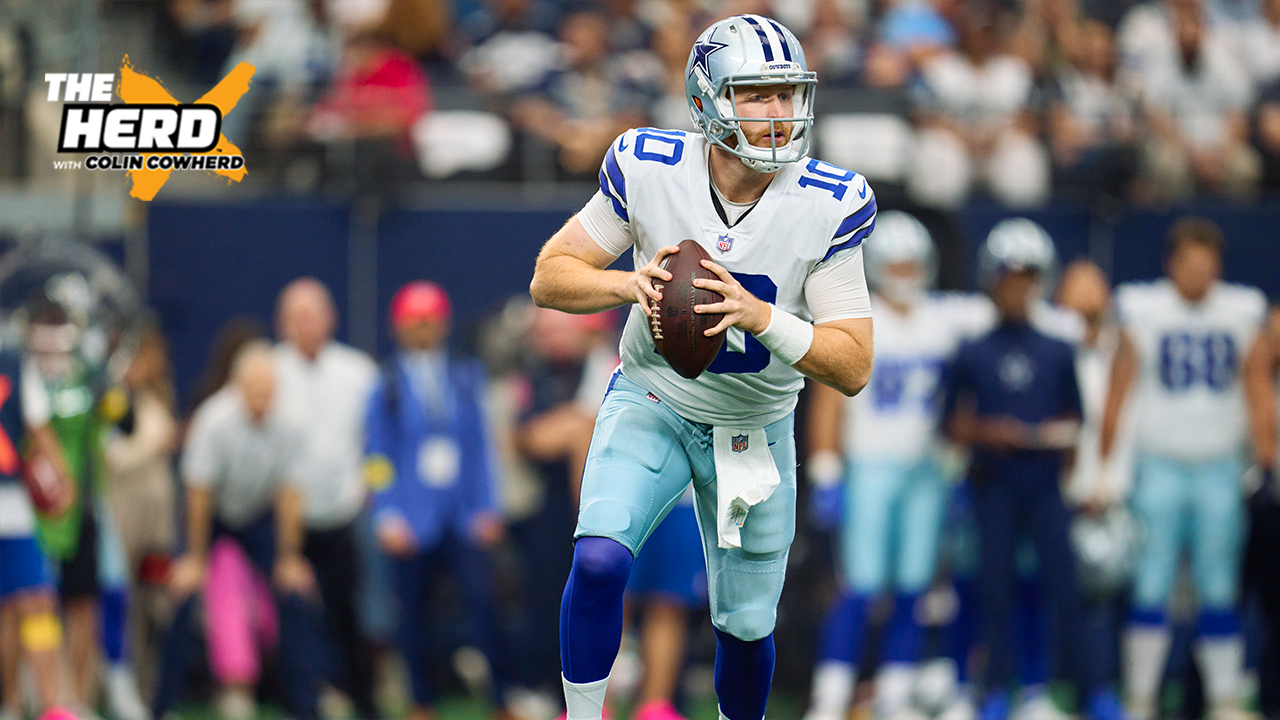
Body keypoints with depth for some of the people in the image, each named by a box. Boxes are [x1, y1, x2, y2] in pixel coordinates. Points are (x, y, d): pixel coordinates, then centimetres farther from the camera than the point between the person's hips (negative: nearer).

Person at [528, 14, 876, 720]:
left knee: (745, 628, 10)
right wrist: (633, 283, -29)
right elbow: (549, 277, -9)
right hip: (651, 403, -1)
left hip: (754, 426, 1)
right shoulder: (648, 168, -18)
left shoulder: (828, 205, -20)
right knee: (599, 561, -26)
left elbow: (853, 368, -18)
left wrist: (759, 316, -34)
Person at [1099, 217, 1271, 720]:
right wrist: (1104, 468, -2)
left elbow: (1259, 392, 8)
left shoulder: (1241, 313, 3)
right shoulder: (1143, 311, -3)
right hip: (1161, 466, -2)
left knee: (1219, 589, 3)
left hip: (1221, 469, 2)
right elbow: (1117, 395, 0)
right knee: (1152, 587, -5)